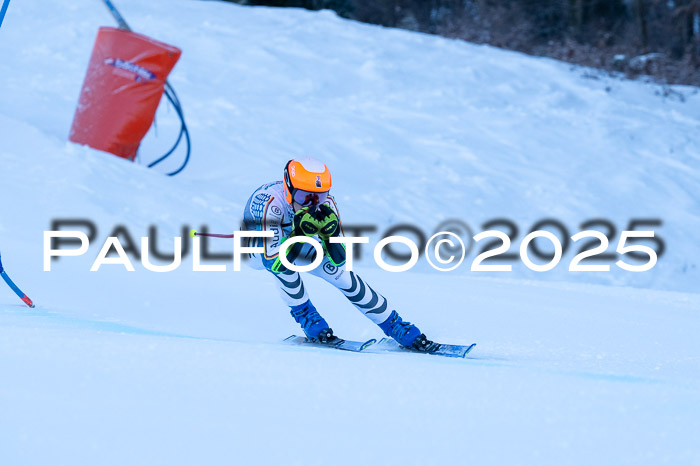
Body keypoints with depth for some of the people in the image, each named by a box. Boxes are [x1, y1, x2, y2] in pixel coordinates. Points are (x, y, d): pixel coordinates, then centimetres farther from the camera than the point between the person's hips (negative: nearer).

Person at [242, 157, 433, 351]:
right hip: (258, 250, -4)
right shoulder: (272, 203, -42)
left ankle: (396, 327, 6)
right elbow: (272, 264, -47)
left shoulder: (326, 203, -28)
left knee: (341, 273, -10)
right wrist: (298, 233, -56)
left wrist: (330, 233, -43)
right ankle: (305, 315, -13)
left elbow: (339, 259, -24)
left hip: (296, 244, 4)